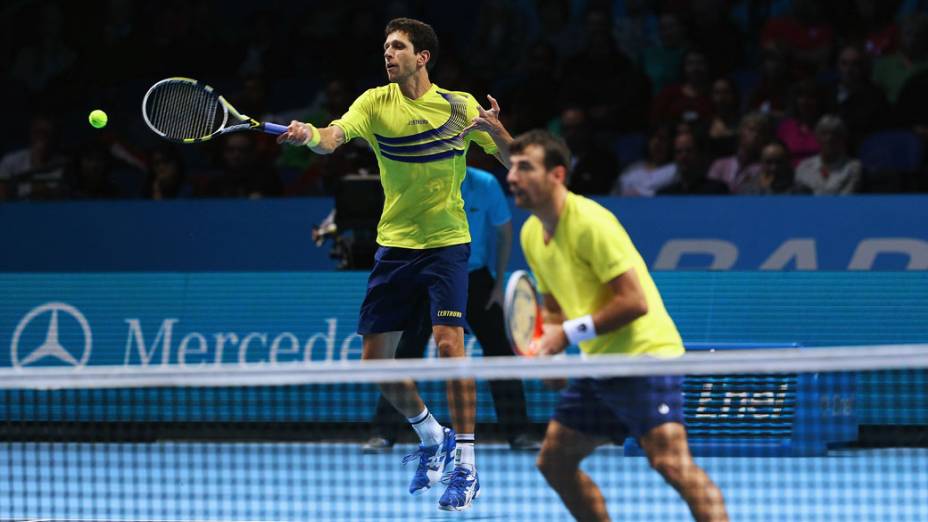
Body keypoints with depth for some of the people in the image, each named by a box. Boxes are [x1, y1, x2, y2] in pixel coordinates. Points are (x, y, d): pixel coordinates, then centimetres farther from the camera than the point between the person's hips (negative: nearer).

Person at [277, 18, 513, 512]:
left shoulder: (460, 106, -1)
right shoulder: (375, 103, -1)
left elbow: (513, 161, 2)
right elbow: (335, 136, -19)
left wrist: (496, 131, -20)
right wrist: (309, 134, -42)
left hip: (447, 243, -3)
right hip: (394, 245, 3)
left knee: (448, 343, -19)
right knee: (376, 361, 2)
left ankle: (466, 464, -10)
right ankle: (431, 438, 28)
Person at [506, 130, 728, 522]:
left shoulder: (589, 222, -18)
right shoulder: (531, 233, 10)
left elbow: (635, 301, -22)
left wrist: (570, 333, -19)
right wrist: (545, 338, 0)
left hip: (645, 353, -10)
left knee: (671, 462, -24)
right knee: (553, 461, 12)